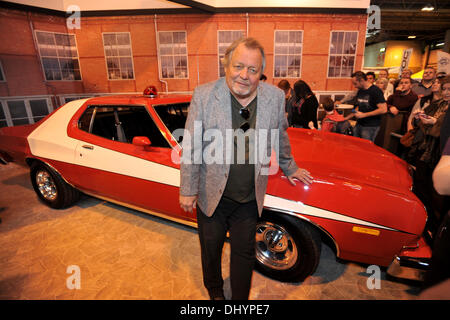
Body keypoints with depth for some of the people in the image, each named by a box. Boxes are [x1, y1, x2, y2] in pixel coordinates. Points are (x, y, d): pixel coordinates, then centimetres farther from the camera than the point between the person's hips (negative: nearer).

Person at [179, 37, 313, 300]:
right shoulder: (204, 95, -14)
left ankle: (241, 298, 46)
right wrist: (188, 190, -7)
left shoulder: (276, 97, -7)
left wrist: (289, 168, 20)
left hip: (250, 199, 1)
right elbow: (191, 147, -10)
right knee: (211, 249, 21)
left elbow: (280, 137, 9)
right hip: (212, 195, 0)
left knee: (245, 253, 19)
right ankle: (214, 291, 52)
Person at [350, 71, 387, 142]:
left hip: (370, 127, -7)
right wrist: (356, 111, 4)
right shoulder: (360, 91, 11)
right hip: (359, 124, 7)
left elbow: (383, 109, -18)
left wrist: (364, 115, -17)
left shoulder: (375, 91, -11)